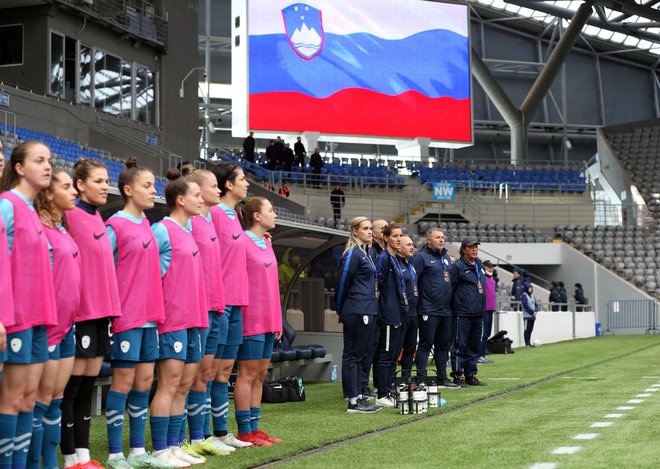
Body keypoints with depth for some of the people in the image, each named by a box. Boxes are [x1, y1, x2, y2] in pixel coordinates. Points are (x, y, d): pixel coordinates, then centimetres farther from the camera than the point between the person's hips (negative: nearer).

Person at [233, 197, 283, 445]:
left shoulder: (266, 242, 15)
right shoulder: (242, 242, -11)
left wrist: (277, 320, 17)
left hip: (268, 320, 9)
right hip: (251, 320, -9)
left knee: (260, 374, 11)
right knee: (248, 374, -3)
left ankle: (254, 427, 18)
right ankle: (244, 432, 2)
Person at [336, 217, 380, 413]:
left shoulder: (366, 253, 17)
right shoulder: (353, 254, -11)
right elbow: (343, 283, -11)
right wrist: (340, 311, -4)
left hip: (367, 311, 9)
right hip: (356, 311, -9)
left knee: (364, 355, 11)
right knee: (353, 355, -5)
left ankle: (359, 396, 17)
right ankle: (353, 401, -3)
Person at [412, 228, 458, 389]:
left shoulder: (446, 257, 17)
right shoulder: (422, 257, -7)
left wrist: (450, 302, 19)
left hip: (445, 310, 8)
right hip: (428, 311, -8)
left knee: (444, 344, 12)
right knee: (425, 344, -6)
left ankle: (442, 378, 19)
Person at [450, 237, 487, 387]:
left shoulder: (480, 266, 17)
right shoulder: (458, 266, -7)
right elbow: (451, 288, -9)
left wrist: (482, 308, 19)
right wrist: (454, 306, -12)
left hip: (478, 313, 8)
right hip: (462, 313, -8)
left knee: (475, 346, 11)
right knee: (460, 345, -5)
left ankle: (471, 376, 19)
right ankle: (458, 376, 0)